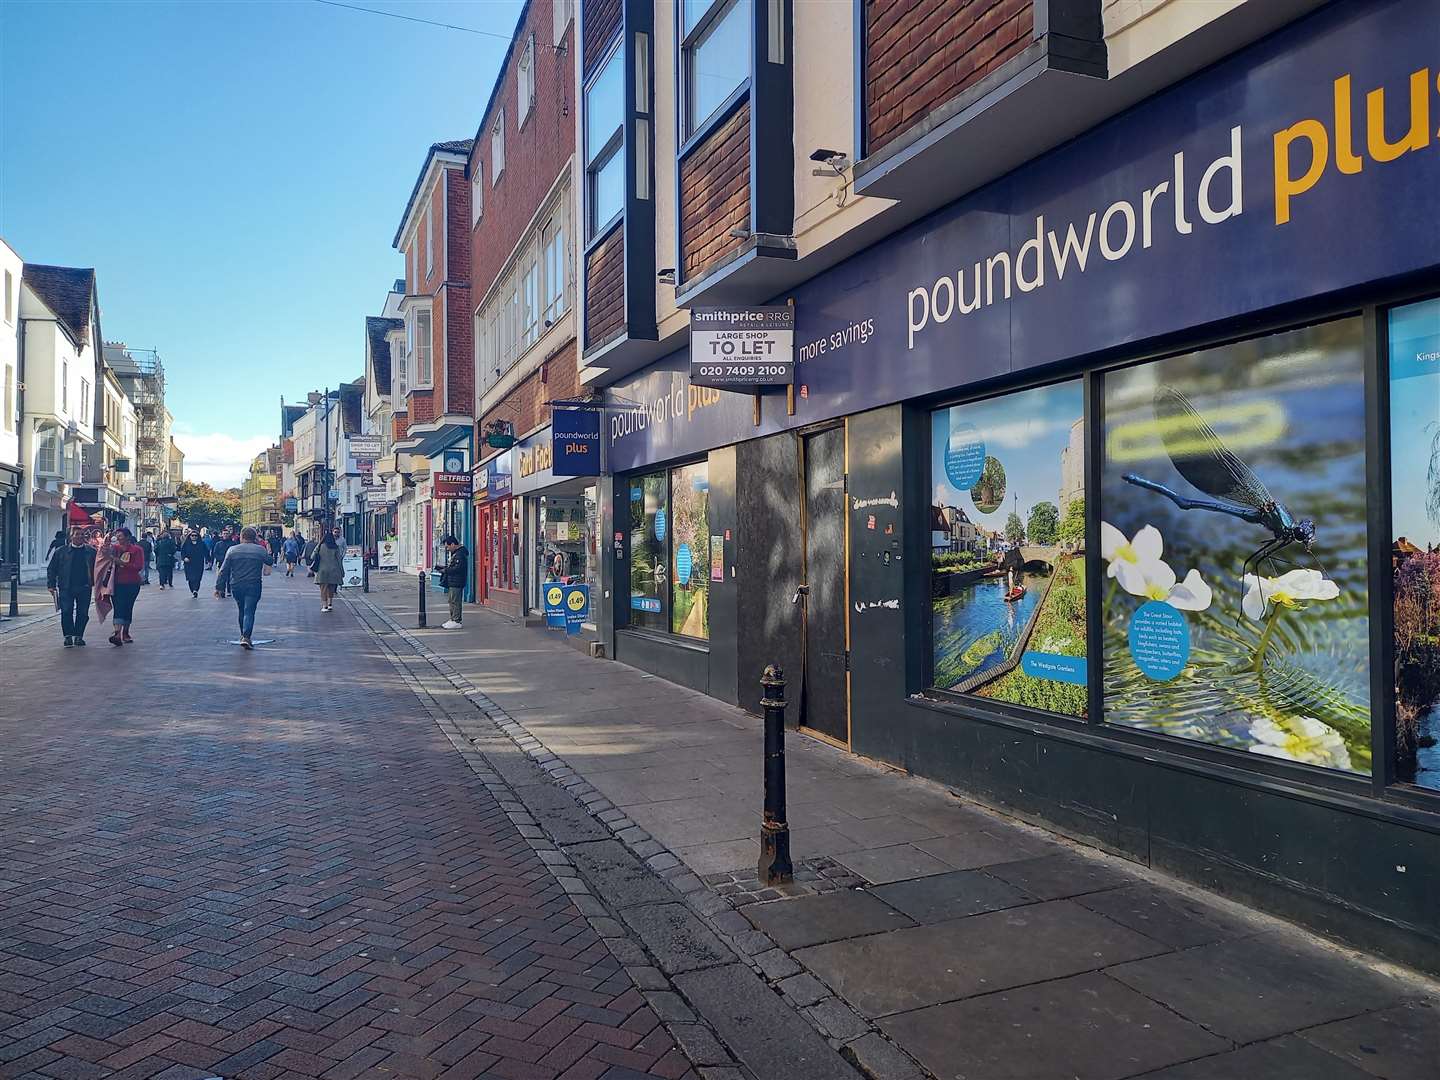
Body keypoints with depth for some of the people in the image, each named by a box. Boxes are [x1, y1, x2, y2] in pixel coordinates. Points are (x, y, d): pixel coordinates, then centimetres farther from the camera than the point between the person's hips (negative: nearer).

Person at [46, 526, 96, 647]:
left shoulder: (91, 552, 8)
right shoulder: (61, 551, 6)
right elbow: (51, 569, 8)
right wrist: (51, 585, 0)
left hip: (84, 588, 1)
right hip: (66, 588, -1)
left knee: (83, 613, 2)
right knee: (66, 612, -7)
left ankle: (78, 636, 14)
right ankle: (68, 636, 1)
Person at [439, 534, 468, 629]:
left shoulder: (460, 554, -17)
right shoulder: (455, 553, 17)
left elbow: (457, 568, -24)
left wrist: (445, 570, -16)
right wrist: (445, 567, 9)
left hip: (456, 583, -11)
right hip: (452, 582, 11)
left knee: (455, 602, -8)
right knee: (451, 601, 16)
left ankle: (456, 621, -5)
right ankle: (452, 619, 24)